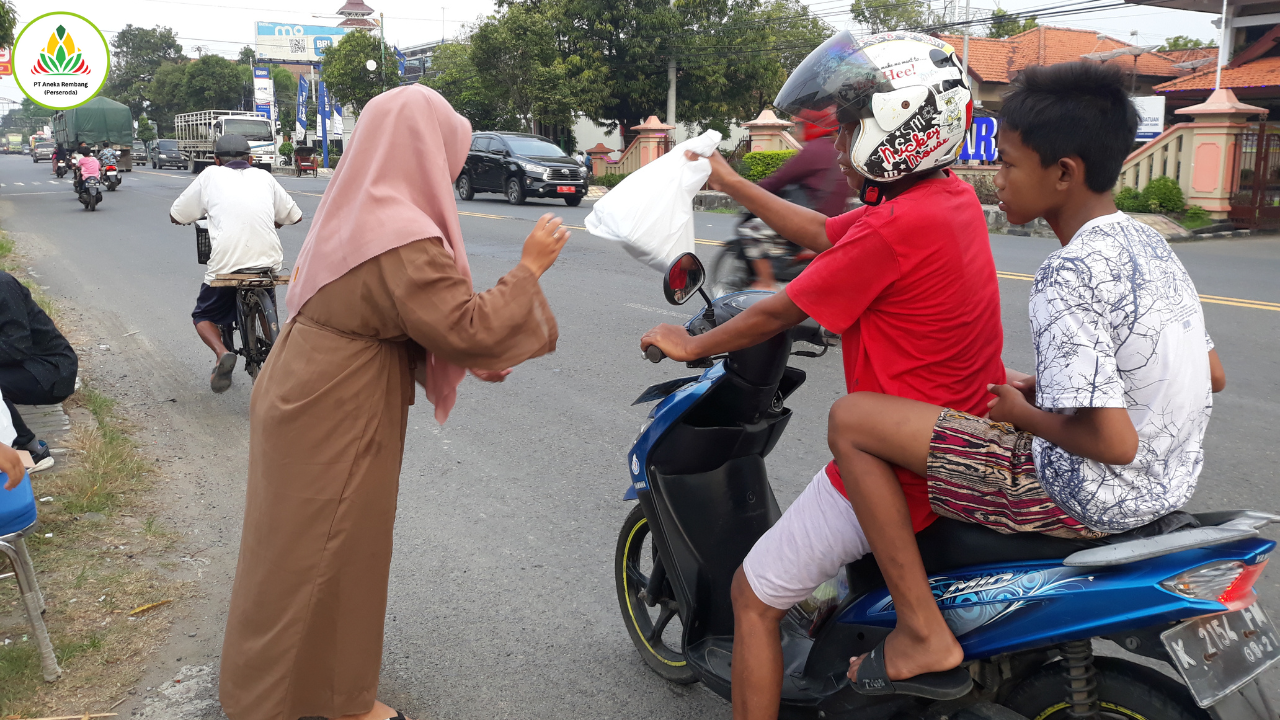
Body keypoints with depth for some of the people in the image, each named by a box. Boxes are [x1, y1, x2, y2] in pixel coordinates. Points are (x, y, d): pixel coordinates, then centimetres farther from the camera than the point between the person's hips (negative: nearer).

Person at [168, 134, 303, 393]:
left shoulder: (211, 175, 9)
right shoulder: (264, 177, 15)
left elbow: (176, 216, 13)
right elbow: (293, 215, 19)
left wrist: (203, 211, 33)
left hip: (225, 263, -3)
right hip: (268, 262, 3)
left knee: (204, 316, 17)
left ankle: (221, 352, -9)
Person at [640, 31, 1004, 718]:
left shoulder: (894, 228, -24)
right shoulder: (955, 195, 3)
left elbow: (777, 312, -14)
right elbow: (824, 233, 14)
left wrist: (691, 345, 4)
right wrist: (730, 183, 20)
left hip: (895, 467, -9)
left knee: (754, 596, 6)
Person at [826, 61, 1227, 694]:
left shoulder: (1068, 276, -23)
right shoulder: (1149, 245, 5)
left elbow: (1114, 442, -27)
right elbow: (1213, 376, 15)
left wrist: (1024, 415, -8)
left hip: (1090, 499, -9)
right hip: (1167, 486, 10)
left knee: (851, 419, -12)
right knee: (1007, 388, 34)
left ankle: (923, 633, -6)